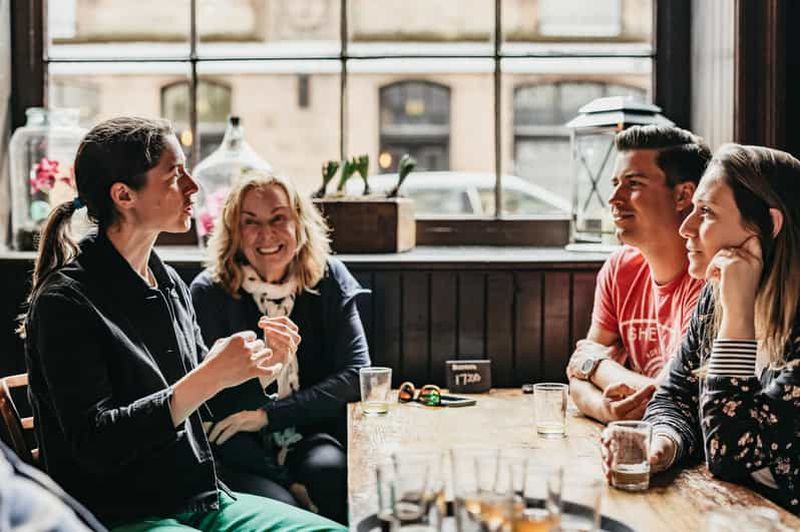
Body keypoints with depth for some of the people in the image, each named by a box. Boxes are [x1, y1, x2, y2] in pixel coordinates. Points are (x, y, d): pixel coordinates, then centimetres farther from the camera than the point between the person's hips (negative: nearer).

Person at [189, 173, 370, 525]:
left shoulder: (329, 280, 4)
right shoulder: (209, 292, -2)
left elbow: (356, 373, -4)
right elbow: (212, 400, -3)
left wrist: (268, 414, -10)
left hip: (314, 436, 2)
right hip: (242, 450, -2)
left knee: (333, 473, -32)